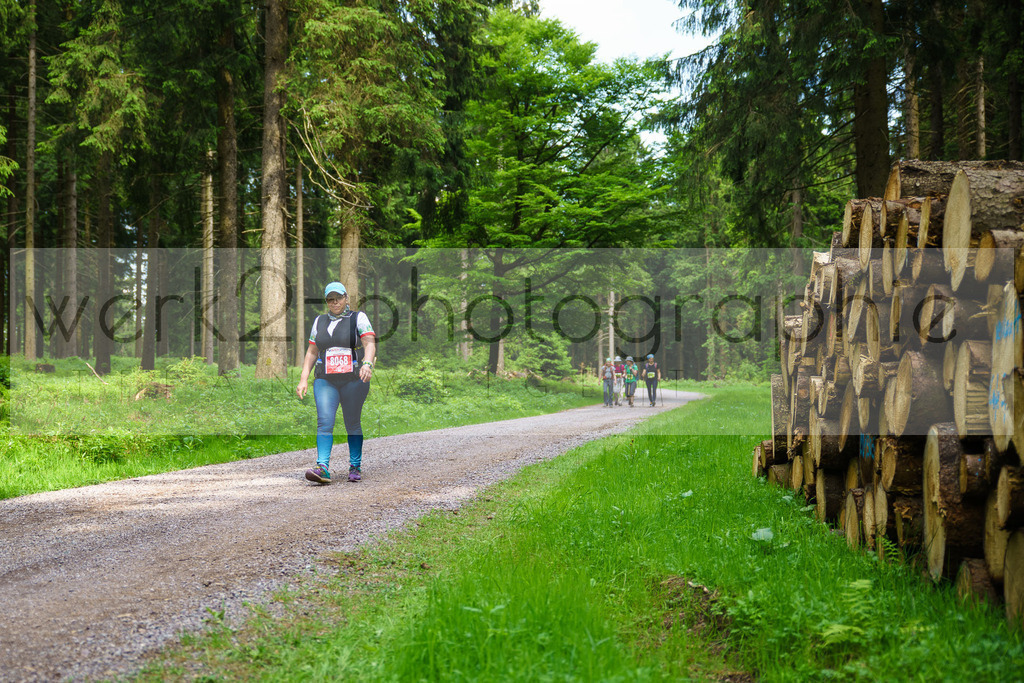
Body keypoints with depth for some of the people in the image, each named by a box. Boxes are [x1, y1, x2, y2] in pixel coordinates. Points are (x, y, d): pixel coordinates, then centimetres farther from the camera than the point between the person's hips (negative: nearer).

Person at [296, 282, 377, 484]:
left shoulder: (358, 318, 4)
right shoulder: (319, 321, 15)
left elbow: (370, 344, -9)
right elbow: (312, 352, 17)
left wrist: (367, 364, -28)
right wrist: (303, 379, 7)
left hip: (354, 380, -2)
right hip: (325, 380, 2)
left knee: (353, 424, 3)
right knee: (324, 422, -13)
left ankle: (355, 467, 14)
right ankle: (322, 467, -23)